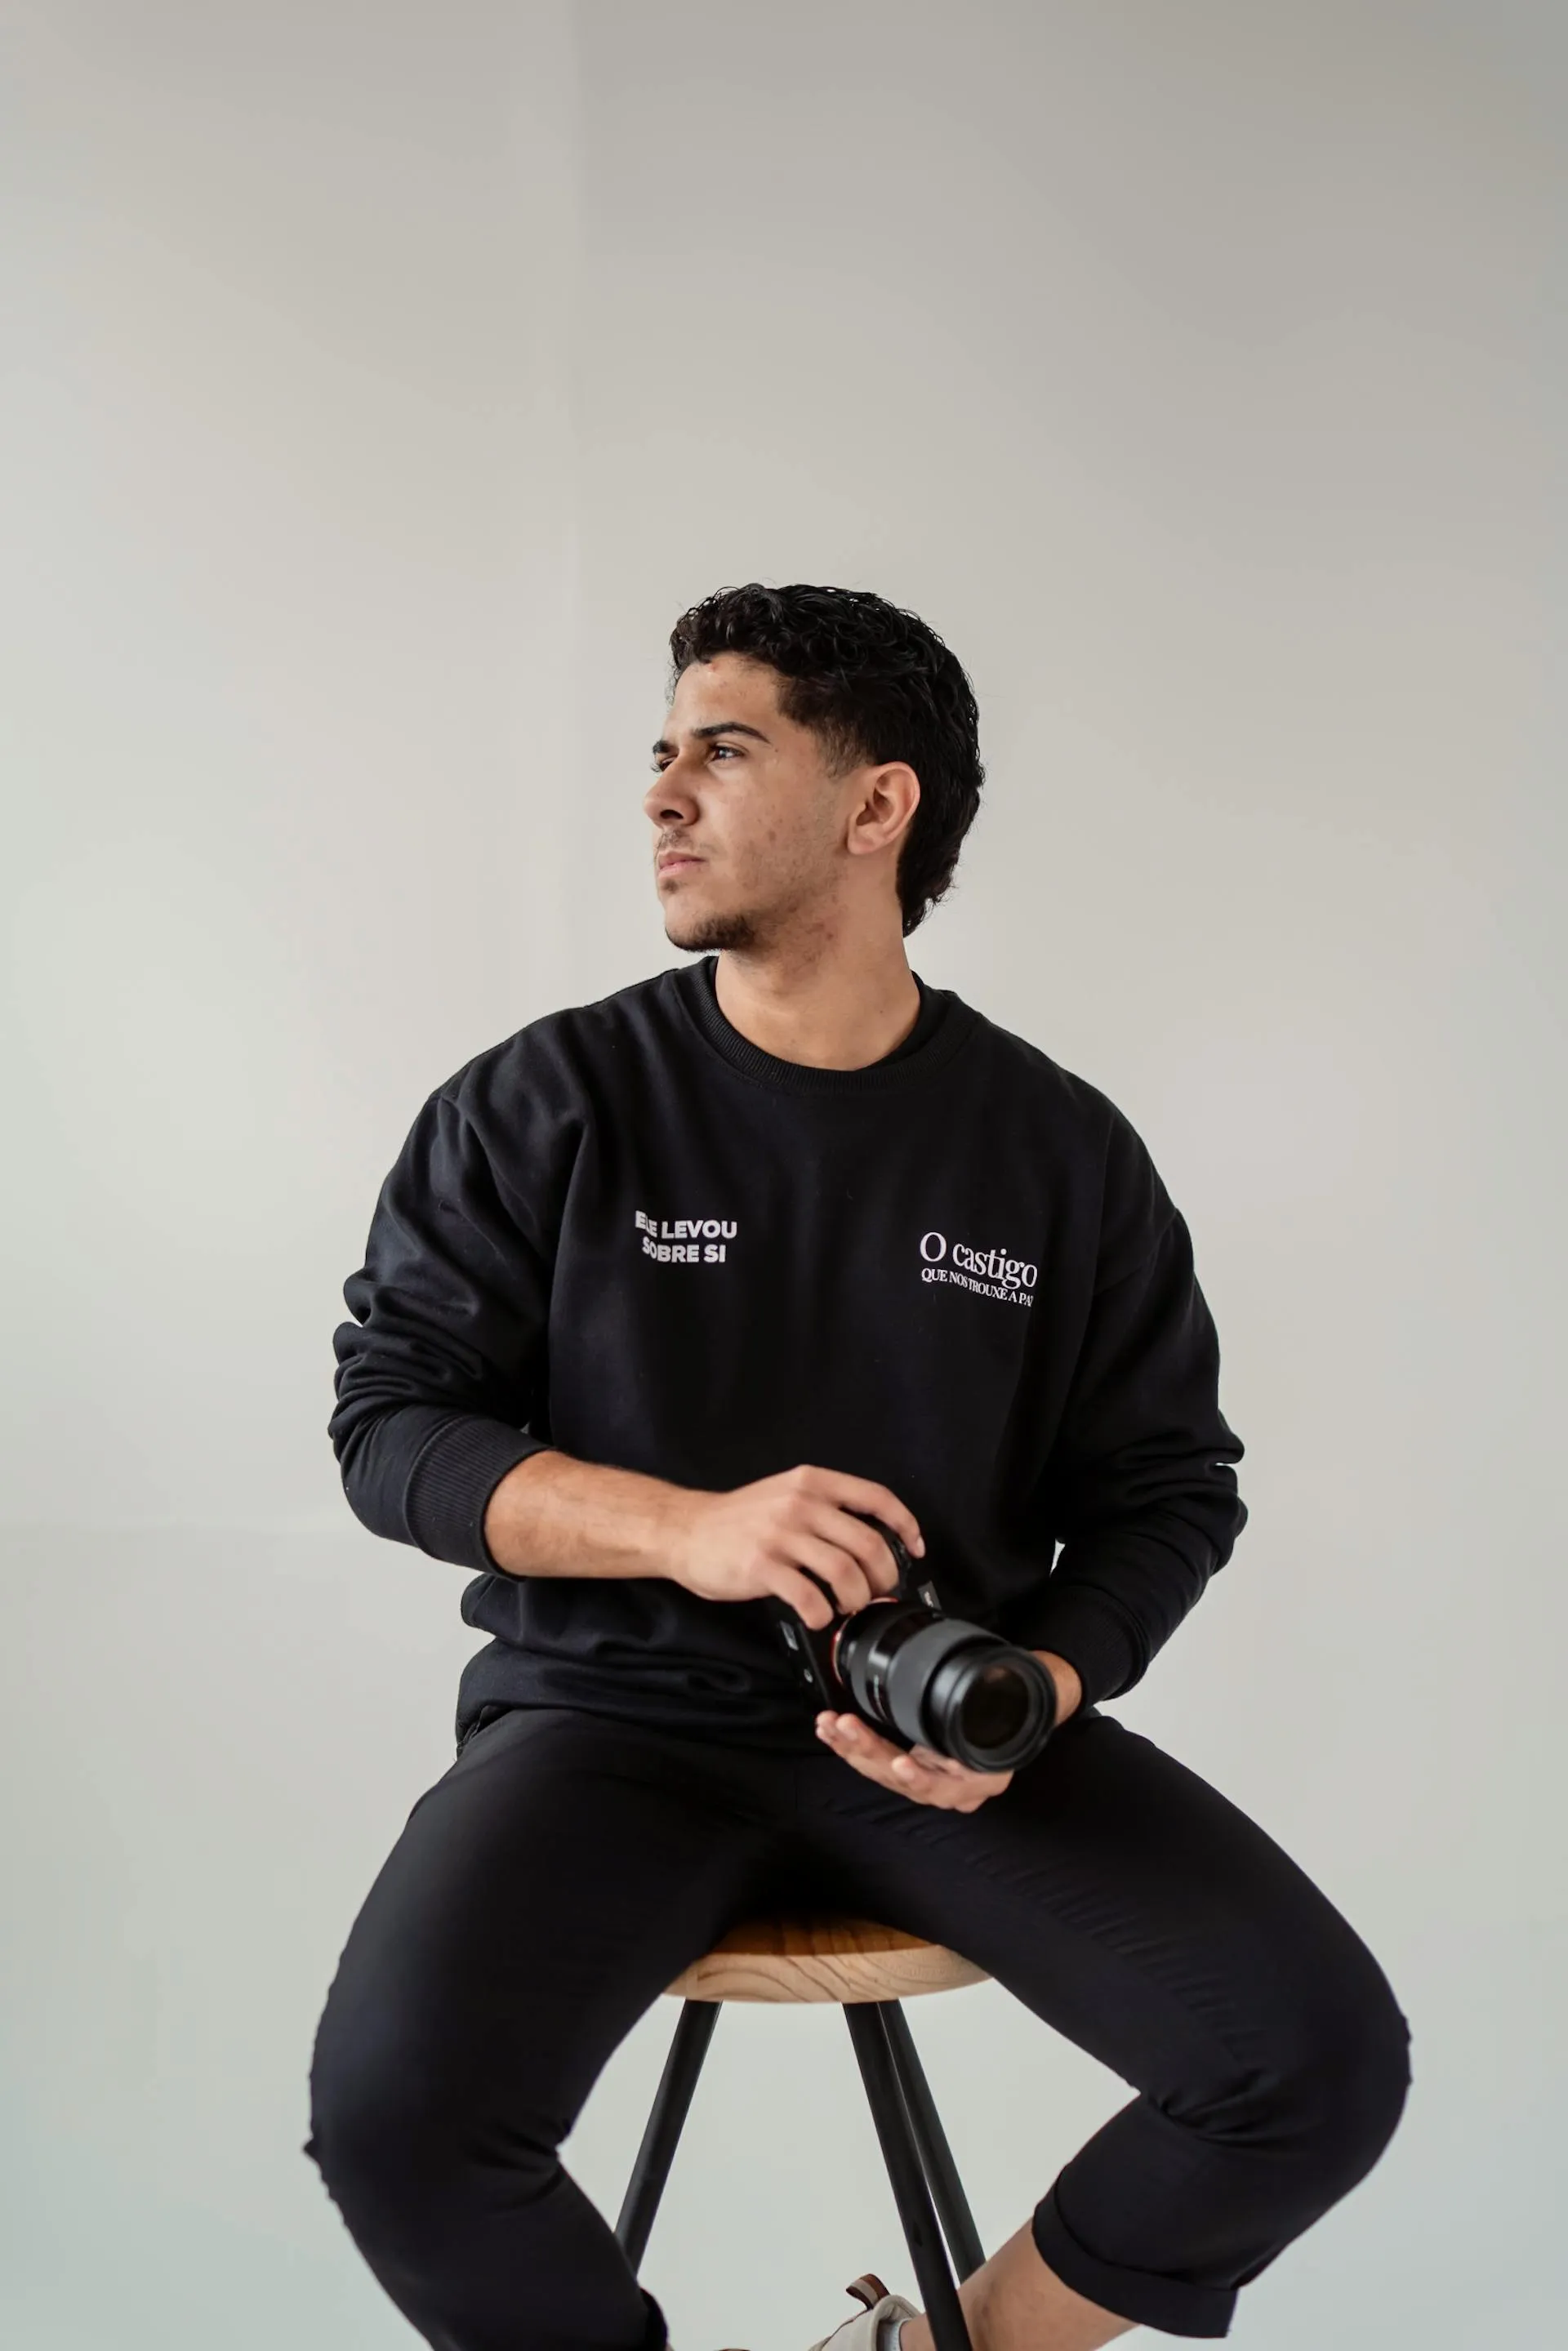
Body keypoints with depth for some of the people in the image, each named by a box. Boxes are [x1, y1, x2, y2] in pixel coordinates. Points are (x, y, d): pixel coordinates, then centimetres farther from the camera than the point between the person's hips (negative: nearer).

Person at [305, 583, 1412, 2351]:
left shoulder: (1062, 1148, 4)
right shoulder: (542, 1109, 0)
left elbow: (1168, 1488, 8)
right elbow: (392, 1421, -2)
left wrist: (1034, 1696, -13)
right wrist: (686, 1527, -19)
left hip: (950, 1726, 2)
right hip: (615, 1710, -1)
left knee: (1325, 2056, -17)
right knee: (394, 2109, -28)